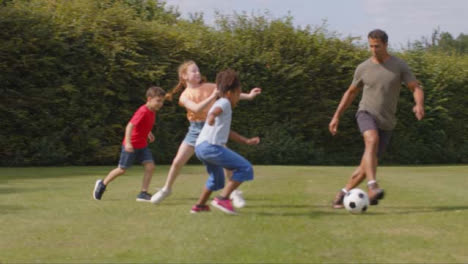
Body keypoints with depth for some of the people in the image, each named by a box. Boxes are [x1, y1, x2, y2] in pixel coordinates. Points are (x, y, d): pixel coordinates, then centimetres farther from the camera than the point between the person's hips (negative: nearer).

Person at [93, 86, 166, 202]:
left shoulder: (152, 111, 2)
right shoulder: (143, 112, -26)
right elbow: (130, 125, -34)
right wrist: (128, 142, -41)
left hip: (142, 145, 8)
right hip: (131, 146, -8)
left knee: (150, 166, -8)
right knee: (122, 169, 4)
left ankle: (143, 193, -4)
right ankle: (102, 184, 26)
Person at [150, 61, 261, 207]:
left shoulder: (209, 87, -2)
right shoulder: (185, 96, -4)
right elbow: (197, 108, -22)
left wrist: (248, 96, -6)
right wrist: (212, 96, -30)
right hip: (195, 129, 0)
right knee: (177, 161, 0)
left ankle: (235, 192, 3)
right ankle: (166, 189, 21)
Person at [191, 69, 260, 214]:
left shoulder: (222, 104, 29)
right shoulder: (224, 102, 0)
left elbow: (226, 131, 38)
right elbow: (216, 110, -25)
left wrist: (246, 141, 39)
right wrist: (212, 115, -47)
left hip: (200, 147, 10)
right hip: (211, 146, -10)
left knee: (217, 178, 31)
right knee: (245, 169, -9)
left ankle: (199, 206, 39)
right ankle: (223, 198, -13)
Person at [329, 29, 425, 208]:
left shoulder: (399, 66, -1)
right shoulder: (363, 68, 2)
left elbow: (416, 88, -5)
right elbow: (351, 92, 15)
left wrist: (419, 104, -28)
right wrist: (336, 117, 12)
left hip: (386, 123, 1)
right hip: (366, 114, -1)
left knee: (367, 166, 2)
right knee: (372, 140, -35)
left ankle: (343, 193, 23)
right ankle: (372, 187, -47)